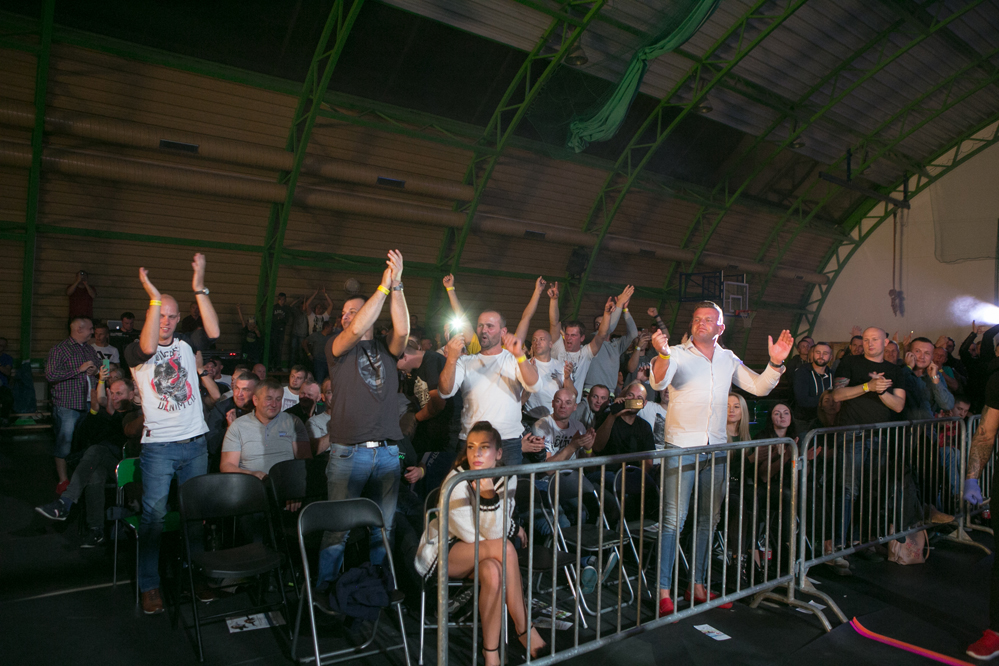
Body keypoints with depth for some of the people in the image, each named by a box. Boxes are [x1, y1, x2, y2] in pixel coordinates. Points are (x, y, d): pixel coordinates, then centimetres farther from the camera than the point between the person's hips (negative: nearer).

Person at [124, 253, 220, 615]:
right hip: (159, 446, -3)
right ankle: (149, 586, 11)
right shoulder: (135, 350, -1)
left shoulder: (186, 343, 7)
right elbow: (148, 347, -26)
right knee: (154, 515, -2)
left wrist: (199, 289, -18)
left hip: (196, 443, 3)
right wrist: (155, 297, -28)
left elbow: (213, 331, -12)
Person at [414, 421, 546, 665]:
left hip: (480, 554, 4)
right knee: (503, 548, -30)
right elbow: (471, 536, -20)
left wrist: (490, 496, -33)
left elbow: (496, 531, -17)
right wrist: (513, 530, -12)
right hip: (443, 552, -4)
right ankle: (523, 627, -17)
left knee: (493, 572, -33)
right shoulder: (457, 481, -23)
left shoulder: (507, 478, -9)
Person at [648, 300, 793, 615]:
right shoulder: (678, 354, -5)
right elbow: (659, 382, -23)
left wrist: (775, 363, -7)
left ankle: (698, 586, 26)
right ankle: (663, 591, 3)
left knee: (709, 519, 13)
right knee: (674, 520, -6)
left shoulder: (728, 359, 10)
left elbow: (759, 387, 11)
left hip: (716, 448, 6)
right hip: (681, 448, -6)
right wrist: (662, 355, -44)